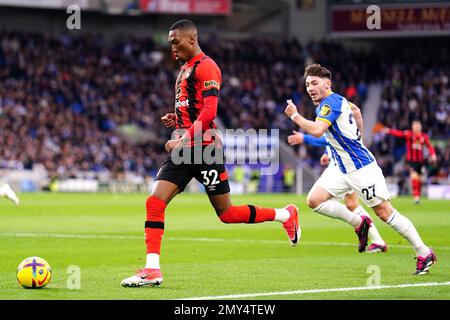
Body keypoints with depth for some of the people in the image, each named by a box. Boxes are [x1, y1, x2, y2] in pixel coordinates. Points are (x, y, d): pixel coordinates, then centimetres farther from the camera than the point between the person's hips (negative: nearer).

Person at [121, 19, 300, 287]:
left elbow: (209, 112, -20)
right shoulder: (185, 69, 20)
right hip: (184, 150, 9)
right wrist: (176, 120, 11)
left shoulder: (206, 67, -10)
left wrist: (183, 140, -24)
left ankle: (286, 215, 20)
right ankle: (152, 270, -10)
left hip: (204, 149, -9)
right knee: (154, 203, -8)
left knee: (227, 214, 0)